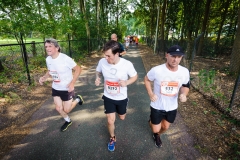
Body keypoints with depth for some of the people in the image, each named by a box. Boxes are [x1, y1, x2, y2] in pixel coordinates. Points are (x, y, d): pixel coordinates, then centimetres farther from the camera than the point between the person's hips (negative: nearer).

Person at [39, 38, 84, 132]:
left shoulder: (65, 58, -25)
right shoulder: (48, 59, -5)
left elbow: (78, 69, -20)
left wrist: (72, 83, -26)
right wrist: (44, 77, -8)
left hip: (67, 89, -6)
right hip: (55, 88, 6)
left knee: (66, 110, 6)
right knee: (58, 108, 12)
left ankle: (78, 99, 34)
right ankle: (68, 121, 41)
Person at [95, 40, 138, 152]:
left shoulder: (127, 64, -25)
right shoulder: (102, 62, -19)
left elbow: (135, 76, -9)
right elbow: (98, 71, 3)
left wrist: (126, 82, -28)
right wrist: (97, 78, -19)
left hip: (122, 98, 0)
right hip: (108, 97, 1)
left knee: (122, 118, 23)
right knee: (110, 121, 5)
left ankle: (120, 111, 62)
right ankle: (112, 138, 36)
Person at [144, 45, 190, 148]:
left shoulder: (185, 72, -14)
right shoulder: (156, 70, -25)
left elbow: (185, 86, 3)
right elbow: (147, 79, -5)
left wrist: (184, 94, -19)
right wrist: (150, 94, -17)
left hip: (172, 107, 4)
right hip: (157, 106, -3)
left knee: (165, 127, 23)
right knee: (156, 129, 11)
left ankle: (157, 135, 59)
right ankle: (152, 121, 50)